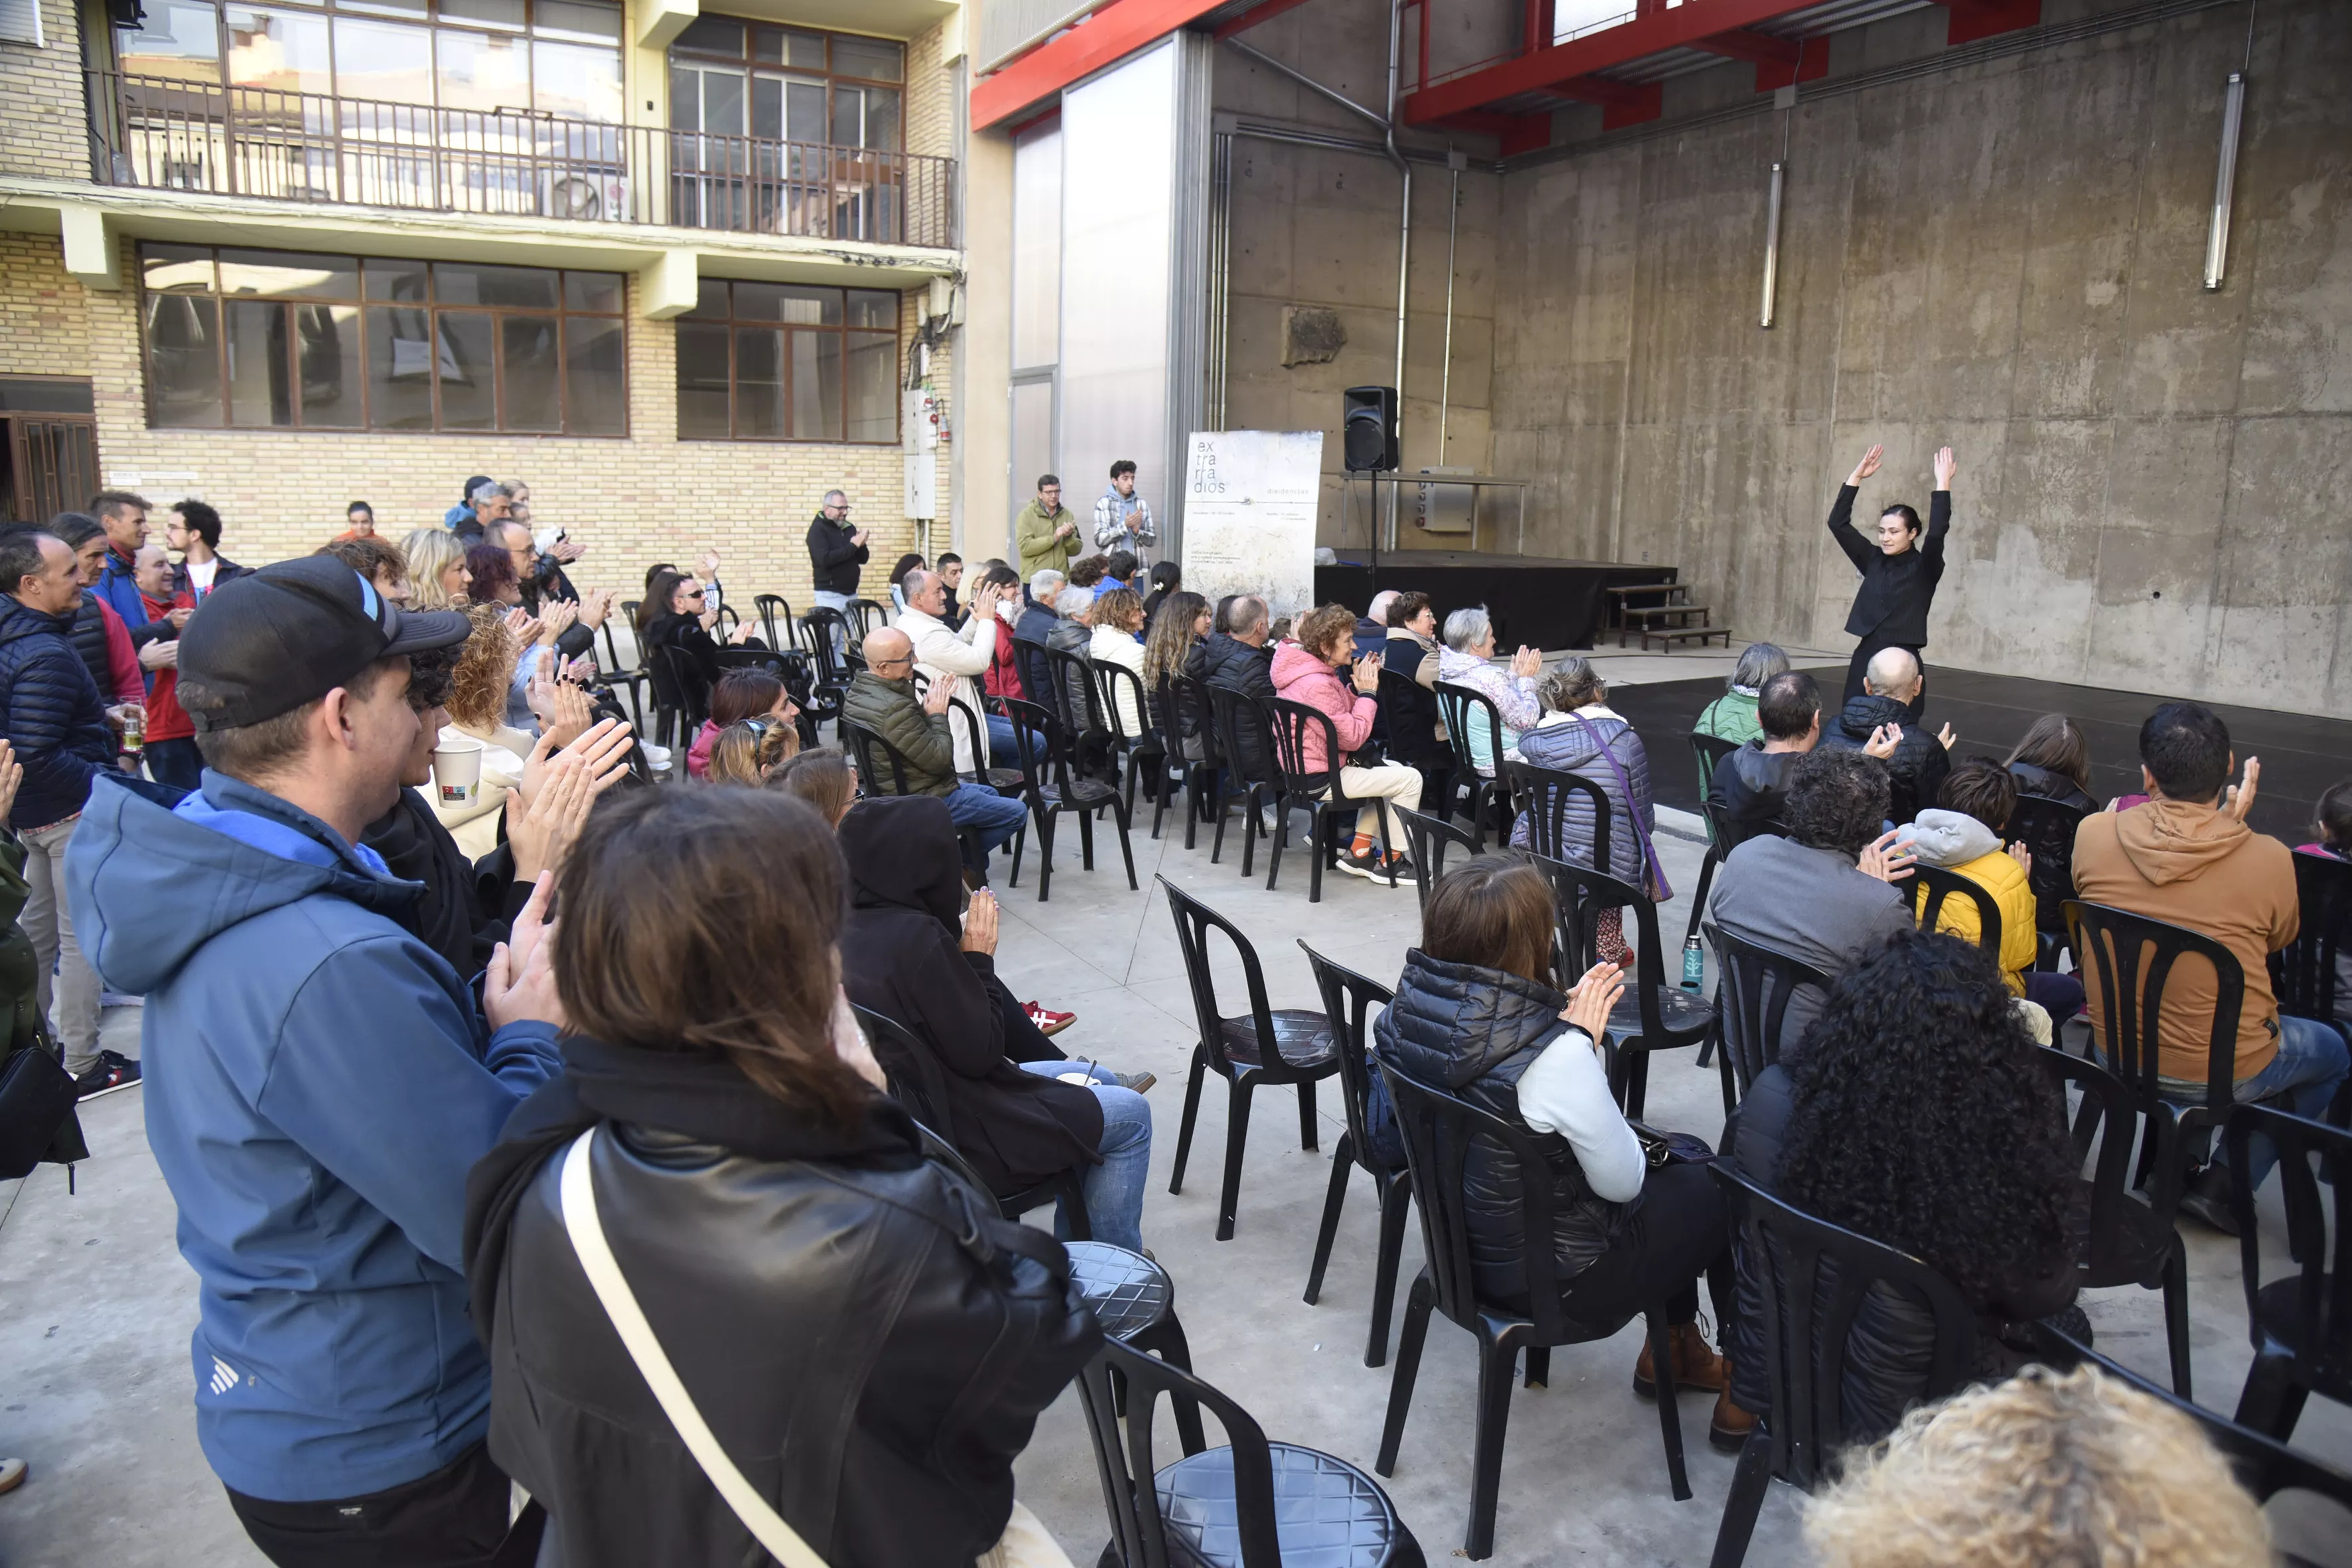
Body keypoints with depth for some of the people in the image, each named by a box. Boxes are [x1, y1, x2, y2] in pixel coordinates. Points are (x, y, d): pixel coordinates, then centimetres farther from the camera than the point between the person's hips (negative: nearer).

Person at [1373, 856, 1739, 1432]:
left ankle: (1674, 1347, 43)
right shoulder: (1556, 1055, -34)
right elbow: (1622, 1183, -18)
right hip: (1549, 1279, -7)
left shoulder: (1406, 1012, -13)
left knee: (1683, 1155, 25)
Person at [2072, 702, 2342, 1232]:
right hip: (2224, 1075, -4)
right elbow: (2281, 936, 2)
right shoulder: (2268, 858, -21)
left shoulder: (2092, 834, -17)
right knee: (2331, 1052, 28)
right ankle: (2226, 1183, 19)